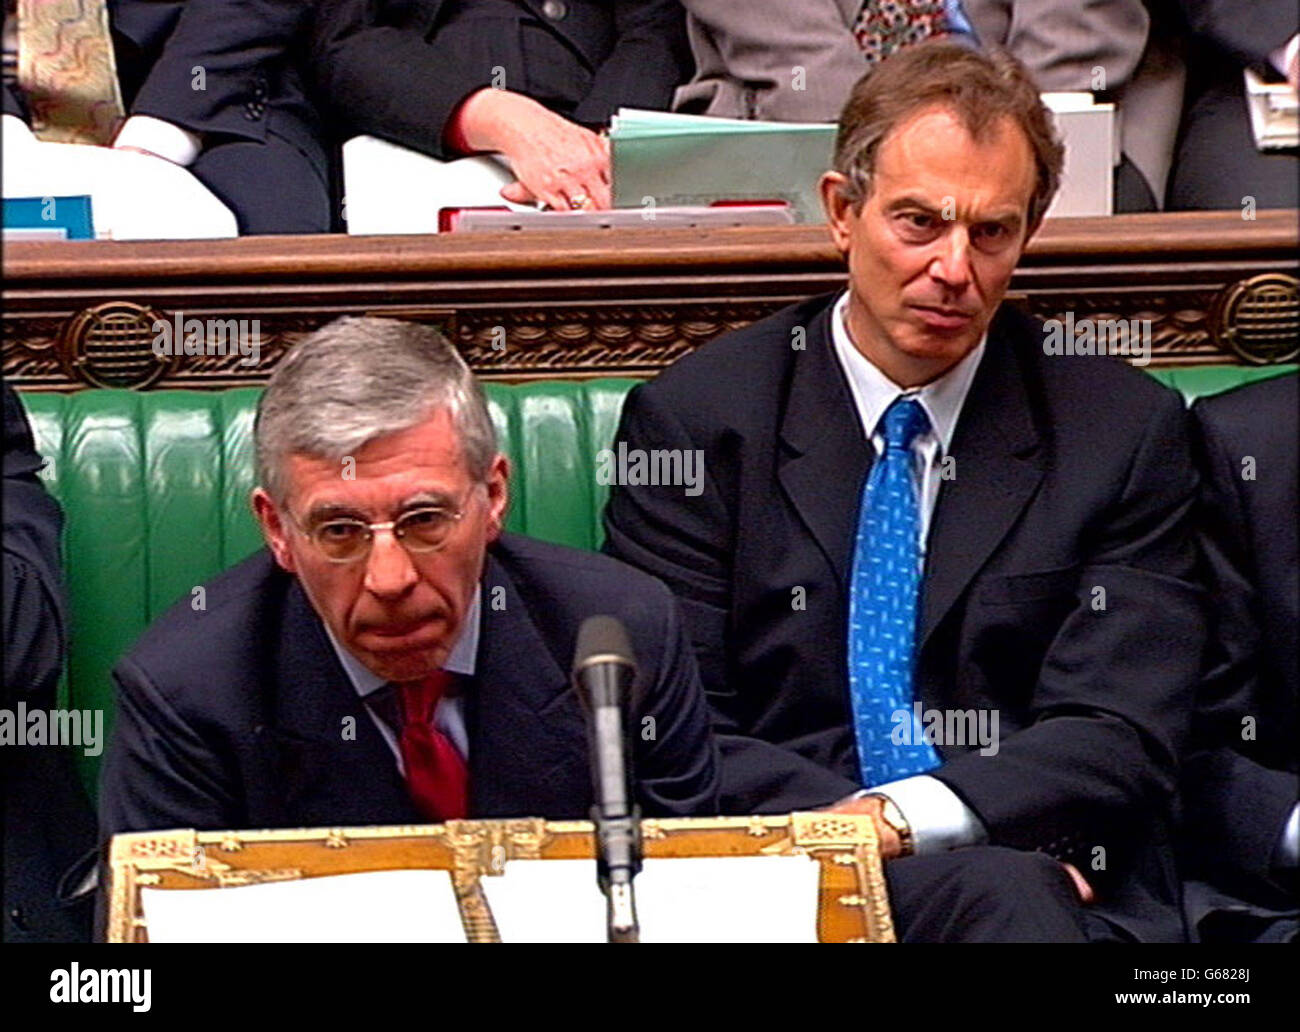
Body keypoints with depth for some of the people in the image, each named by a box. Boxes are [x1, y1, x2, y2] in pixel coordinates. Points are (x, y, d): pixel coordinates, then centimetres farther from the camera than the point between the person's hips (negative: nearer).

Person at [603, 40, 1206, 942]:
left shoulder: (1127, 429, 8)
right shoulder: (693, 421, 6)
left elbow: (1119, 734, 0)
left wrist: (907, 817, -16)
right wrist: (846, 826, -16)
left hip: (1066, 884, 2)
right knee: (1003, 893, -34)